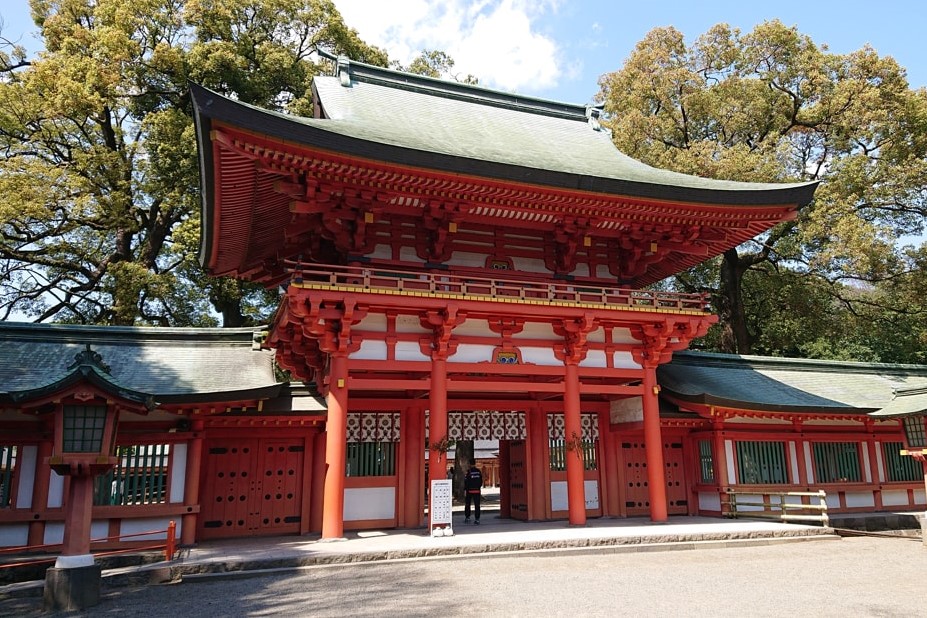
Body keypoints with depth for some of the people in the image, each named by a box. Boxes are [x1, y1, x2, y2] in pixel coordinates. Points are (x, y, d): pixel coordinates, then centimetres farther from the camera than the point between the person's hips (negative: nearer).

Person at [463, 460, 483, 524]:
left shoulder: (468, 472, -11)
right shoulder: (478, 471, 3)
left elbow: (466, 482, -11)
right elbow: (481, 481, 10)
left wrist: (465, 489, -3)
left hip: (469, 491, -3)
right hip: (477, 490, 3)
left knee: (467, 504, 12)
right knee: (477, 505, 3)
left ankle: (467, 517, 14)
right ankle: (477, 519, 0)